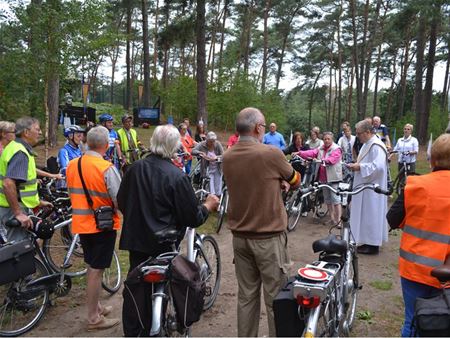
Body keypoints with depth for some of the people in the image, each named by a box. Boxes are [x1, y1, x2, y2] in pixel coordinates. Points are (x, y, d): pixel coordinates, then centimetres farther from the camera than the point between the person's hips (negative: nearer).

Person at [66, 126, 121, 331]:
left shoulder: (72, 165, 1)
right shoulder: (106, 168, -20)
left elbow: (72, 193, 10)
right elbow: (120, 200, -19)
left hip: (81, 223, 7)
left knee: (92, 267, 20)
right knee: (96, 270, 2)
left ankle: (95, 306, 35)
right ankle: (94, 319, 13)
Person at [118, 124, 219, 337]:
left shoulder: (135, 168, -3)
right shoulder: (177, 177, -19)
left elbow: (121, 202, 11)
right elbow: (193, 218, -13)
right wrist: (208, 206, 6)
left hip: (135, 239, 5)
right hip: (163, 243, -5)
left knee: (135, 287, 16)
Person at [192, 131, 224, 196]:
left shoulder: (218, 144, -8)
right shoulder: (202, 145, -9)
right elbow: (193, 151, -19)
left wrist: (216, 158, -30)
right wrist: (201, 153, -36)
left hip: (217, 169, 1)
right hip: (208, 169, -1)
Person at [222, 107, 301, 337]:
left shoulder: (227, 157, 1)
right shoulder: (271, 154, -16)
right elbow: (296, 181, 2)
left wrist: (277, 181, 0)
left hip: (239, 236, 6)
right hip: (268, 238, -5)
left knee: (246, 295, 15)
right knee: (276, 298, 6)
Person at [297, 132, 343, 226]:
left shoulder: (336, 149, -5)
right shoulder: (320, 149, 13)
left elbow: (332, 159, -21)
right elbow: (312, 153, -1)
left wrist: (321, 160, -36)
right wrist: (299, 153, -16)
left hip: (333, 178, -7)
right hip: (323, 178, 7)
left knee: (335, 199, -7)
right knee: (327, 200, 14)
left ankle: (338, 220, 0)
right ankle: (332, 219, 25)